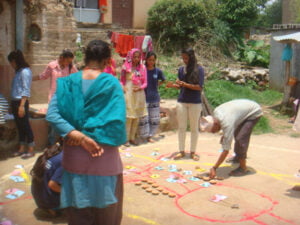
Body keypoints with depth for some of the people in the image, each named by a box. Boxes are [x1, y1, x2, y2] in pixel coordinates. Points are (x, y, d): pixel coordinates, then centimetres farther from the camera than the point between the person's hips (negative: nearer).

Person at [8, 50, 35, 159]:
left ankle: (31, 150, 4)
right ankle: (22, 149, 21)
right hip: (15, 102, 9)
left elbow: (26, 90, -17)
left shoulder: (25, 71, -12)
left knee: (25, 125, -3)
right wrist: (14, 105, 13)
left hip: (21, 102, -9)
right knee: (20, 126, 13)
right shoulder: (19, 71, 15)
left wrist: (22, 105, -21)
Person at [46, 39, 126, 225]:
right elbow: (117, 121, -19)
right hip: (104, 159, -2)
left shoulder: (68, 82, -2)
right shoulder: (111, 83, -9)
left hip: (74, 157, 3)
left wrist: (78, 136, -17)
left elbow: (52, 115, -13)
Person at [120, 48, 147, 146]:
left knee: (137, 117, 7)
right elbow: (122, 81, 6)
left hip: (139, 94, 4)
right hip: (129, 94, -3)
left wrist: (139, 88, -10)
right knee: (129, 117, -6)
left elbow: (145, 83, 8)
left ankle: (132, 138, 18)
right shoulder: (126, 67, 1)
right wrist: (123, 88, -11)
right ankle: (126, 139, 1)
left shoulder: (142, 67, 8)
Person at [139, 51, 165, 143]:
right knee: (144, 118, -5)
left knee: (154, 119, 6)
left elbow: (163, 80, 18)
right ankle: (145, 135, 8)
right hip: (144, 98, -2)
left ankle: (150, 135, 18)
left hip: (154, 98, 2)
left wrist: (157, 85, 8)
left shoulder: (158, 71, 1)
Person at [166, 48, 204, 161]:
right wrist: (173, 85, -8)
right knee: (181, 127, 6)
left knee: (194, 128, 7)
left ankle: (193, 151, 18)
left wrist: (185, 84, -19)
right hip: (181, 102, 4)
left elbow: (199, 87, -12)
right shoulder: (181, 69, 6)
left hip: (195, 103, -3)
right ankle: (182, 151, 16)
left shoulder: (199, 69, -6)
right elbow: (180, 86, 12)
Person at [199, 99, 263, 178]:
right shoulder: (215, 112, -15)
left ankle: (243, 168, -9)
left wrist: (214, 168, -33)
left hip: (254, 112, -9)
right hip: (246, 107, 10)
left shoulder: (227, 124, -37)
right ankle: (238, 156, 46)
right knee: (237, 134, 23)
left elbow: (226, 150, -35)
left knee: (241, 138, -20)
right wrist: (224, 136, 3)